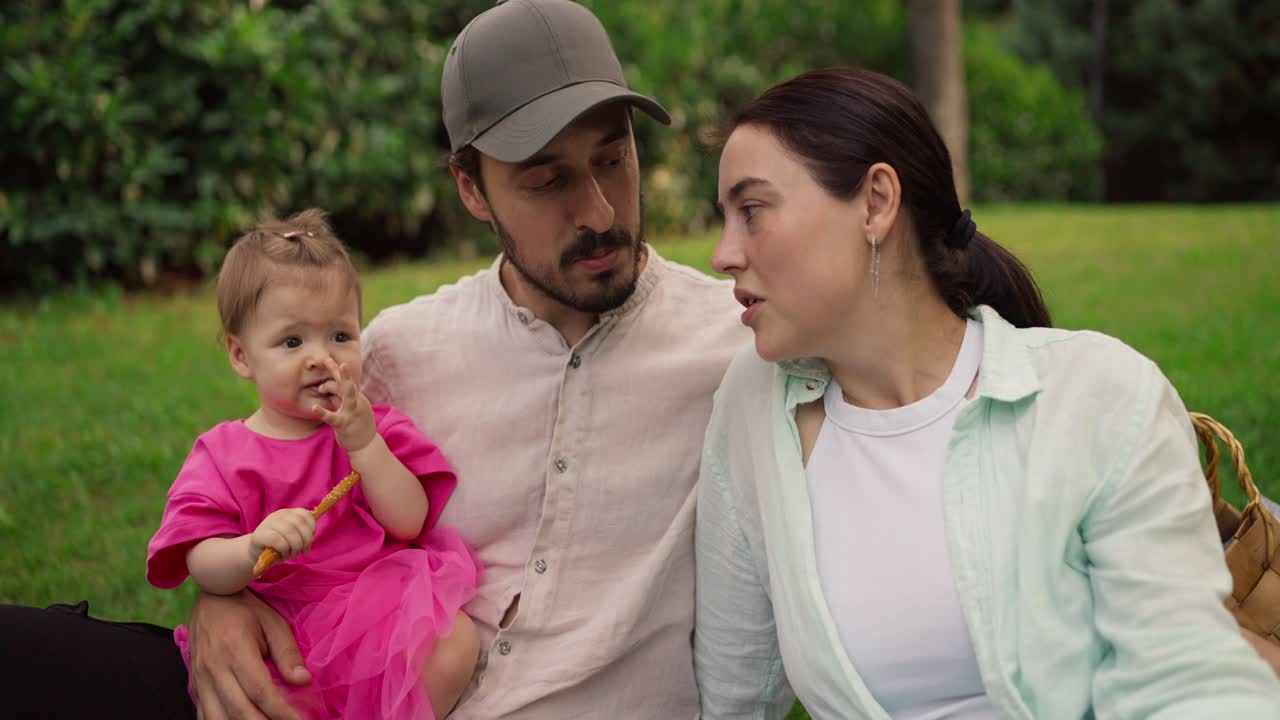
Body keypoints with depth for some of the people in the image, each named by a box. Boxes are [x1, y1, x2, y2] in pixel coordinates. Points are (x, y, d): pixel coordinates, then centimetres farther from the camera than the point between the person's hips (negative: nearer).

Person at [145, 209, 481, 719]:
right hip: (277, 635, -1)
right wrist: (251, 549, -30)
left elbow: (409, 523, -3)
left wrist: (363, 442, -13)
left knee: (456, 641, -26)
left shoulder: (377, 429, 10)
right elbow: (203, 568, -8)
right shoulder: (222, 457, 4)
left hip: (382, 619, 1)